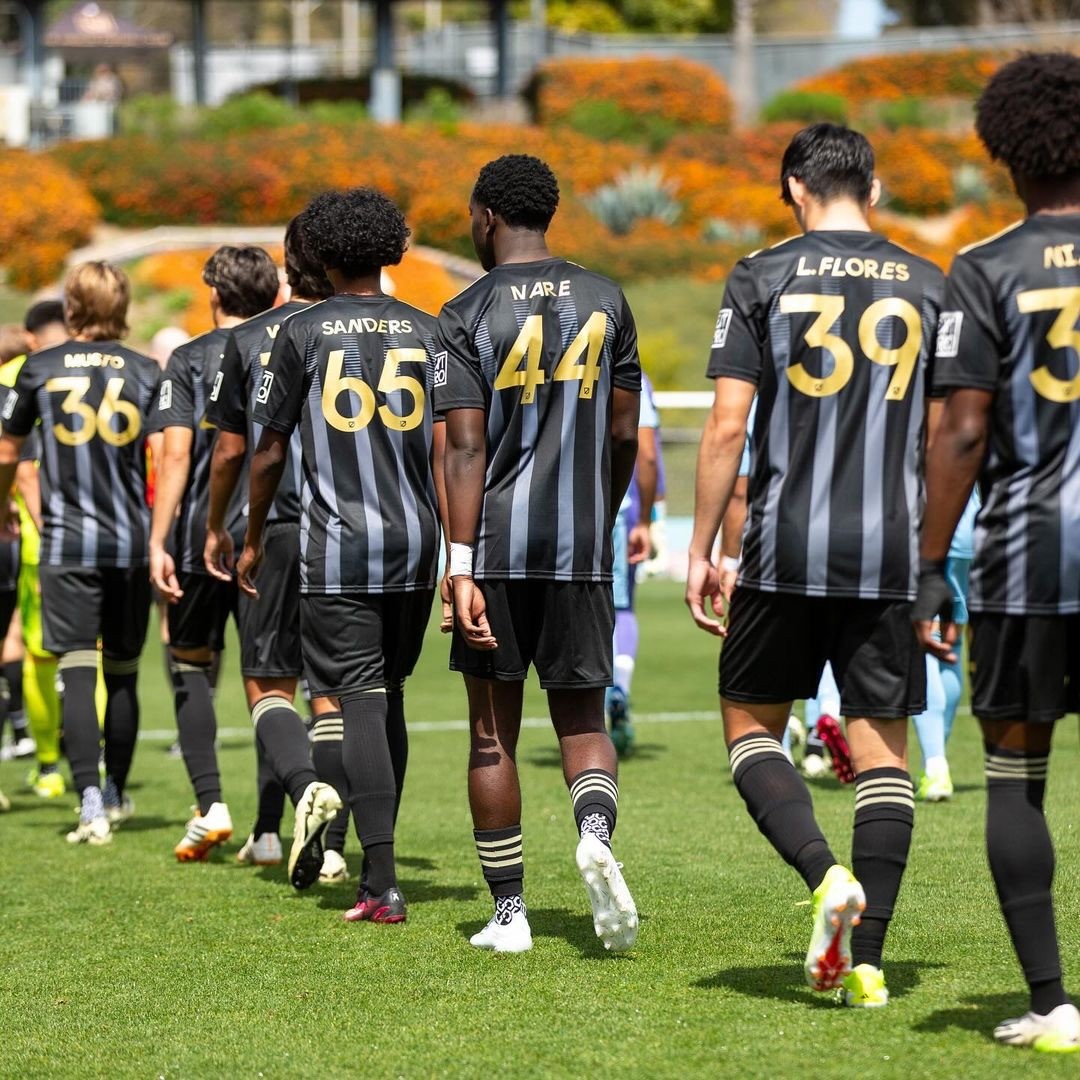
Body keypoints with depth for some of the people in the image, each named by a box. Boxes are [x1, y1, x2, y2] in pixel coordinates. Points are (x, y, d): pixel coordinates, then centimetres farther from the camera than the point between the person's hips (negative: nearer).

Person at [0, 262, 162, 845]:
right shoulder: (146, 371, 2)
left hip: (67, 541, -2)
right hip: (133, 542, 2)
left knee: (77, 672, -5)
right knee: (122, 674, 14)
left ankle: (91, 803, -18)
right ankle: (115, 794, 28)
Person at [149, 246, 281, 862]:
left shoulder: (190, 360, -2)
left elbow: (177, 452, -11)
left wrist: (159, 541, -12)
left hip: (207, 535, -2)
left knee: (191, 663, 14)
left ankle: (211, 804, 1)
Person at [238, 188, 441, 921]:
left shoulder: (303, 332, -1)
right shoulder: (426, 331, 6)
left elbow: (270, 453, 3)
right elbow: (445, 448, 2)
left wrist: (252, 542, 16)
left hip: (337, 545, -3)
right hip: (414, 543, 3)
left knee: (359, 703, -7)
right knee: (389, 699, 16)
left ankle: (384, 883, -15)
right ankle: (377, 858, 23)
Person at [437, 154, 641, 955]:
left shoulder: (469, 315, -5)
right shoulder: (606, 301, 6)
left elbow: (467, 449, -11)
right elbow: (624, 435, 10)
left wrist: (462, 568, -12)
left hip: (498, 544, -2)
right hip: (581, 546, 2)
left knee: (494, 733, 7)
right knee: (581, 716, 11)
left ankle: (509, 913, 10)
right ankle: (596, 833, -20)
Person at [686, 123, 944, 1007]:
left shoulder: (763, 278, -1)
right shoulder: (929, 287, 6)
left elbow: (728, 428, -5)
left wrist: (701, 549, 2)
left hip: (788, 551, -2)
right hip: (894, 555, 2)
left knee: (751, 724, 13)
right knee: (882, 745, 6)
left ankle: (827, 876, -10)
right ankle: (866, 958, 4)